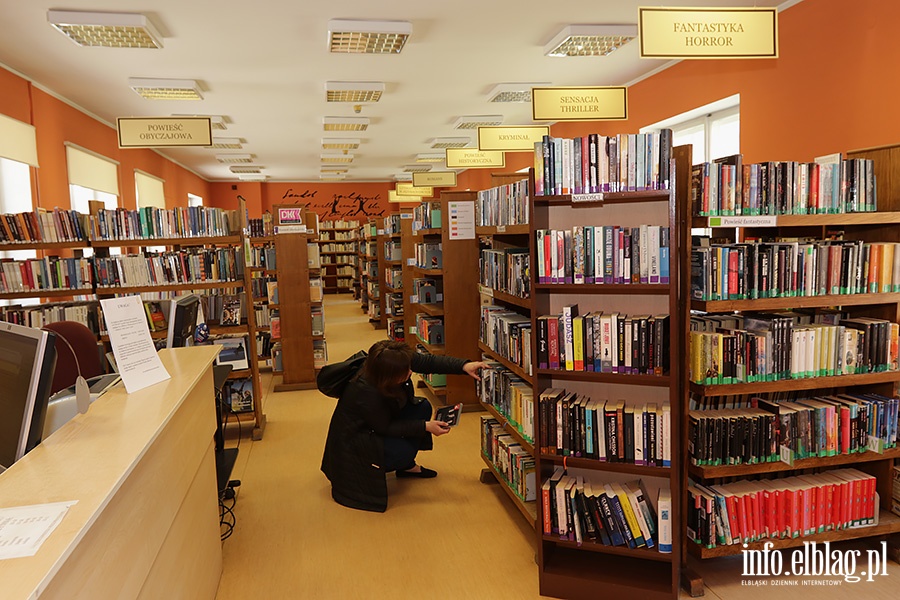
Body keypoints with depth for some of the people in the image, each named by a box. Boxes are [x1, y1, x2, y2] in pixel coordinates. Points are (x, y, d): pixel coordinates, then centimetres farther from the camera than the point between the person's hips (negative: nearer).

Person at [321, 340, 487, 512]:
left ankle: (407, 466, 11)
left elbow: (429, 362, -11)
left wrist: (464, 366, -23)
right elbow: (385, 428, -26)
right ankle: (362, 475, 0)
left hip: (382, 420, 8)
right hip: (353, 438, -8)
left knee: (422, 407, -4)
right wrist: (425, 426, -27)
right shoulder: (365, 392, -39)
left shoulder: (400, 360, -22)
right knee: (403, 451, -27)